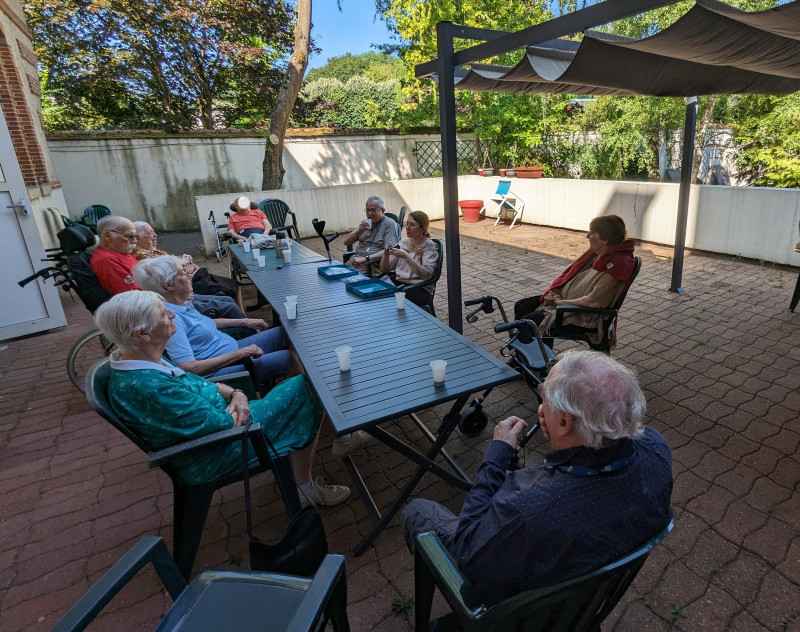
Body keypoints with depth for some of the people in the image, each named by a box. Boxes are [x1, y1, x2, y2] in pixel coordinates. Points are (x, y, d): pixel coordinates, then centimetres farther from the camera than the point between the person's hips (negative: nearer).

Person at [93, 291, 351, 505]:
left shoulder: (135, 361, -2)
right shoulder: (148, 387, -33)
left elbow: (194, 382, 9)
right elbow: (221, 424, -27)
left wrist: (234, 394, -9)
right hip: (209, 459, -9)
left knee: (302, 387, 7)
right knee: (305, 390, -9)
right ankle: (305, 488, 7)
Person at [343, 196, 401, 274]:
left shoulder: (390, 224, -1)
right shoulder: (365, 223, 19)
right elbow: (346, 242, 17)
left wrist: (365, 258, -21)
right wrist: (359, 230, -1)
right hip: (356, 259, 6)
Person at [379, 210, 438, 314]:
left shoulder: (429, 246, -3)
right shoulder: (404, 242, 12)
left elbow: (427, 274, -19)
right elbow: (385, 269, 12)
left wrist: (406, 256, -23)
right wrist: (386, 253, -8)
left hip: (420, 289, -6)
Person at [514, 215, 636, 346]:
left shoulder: (616, 264, -22)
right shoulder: (596, 253, 6)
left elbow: (594, 302, -29)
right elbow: (571, 273, 16)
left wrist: (563, 302, -18)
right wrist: (554, 292, -1)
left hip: (585, 317, -10)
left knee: (529, 321, -19)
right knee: (521, 306, 4)